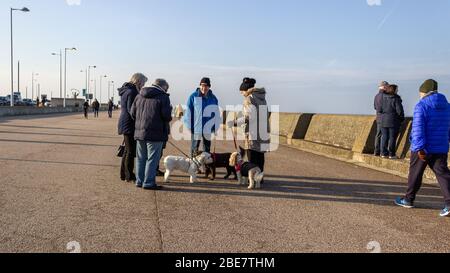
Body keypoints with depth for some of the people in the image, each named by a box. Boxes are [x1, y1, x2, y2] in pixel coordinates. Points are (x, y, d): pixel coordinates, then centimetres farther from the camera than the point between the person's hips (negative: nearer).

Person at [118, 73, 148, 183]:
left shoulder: (126, 91, 15)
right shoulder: (132, 92, -17)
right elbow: (132, 111, -20)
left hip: (125, 124, 10)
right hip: (129, 125, -10)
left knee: (128, 150, 17)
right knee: (131, 151, -2)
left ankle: (124, 174, 25)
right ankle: (129, 176, 5)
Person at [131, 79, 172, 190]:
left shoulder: (139, 96, 12)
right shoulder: (163, 97, -8)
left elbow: (133, 113, 10)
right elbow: (167, 116, -15)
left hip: (139, 132, 7)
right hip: (155, 133, -6)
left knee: (141, 158, 15)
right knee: (152, 158, 0)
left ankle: (139, 181, 21)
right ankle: (149, 183, 1)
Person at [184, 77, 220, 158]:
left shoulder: (213, 98, 3)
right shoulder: (193, 96, -5)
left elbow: (217, 114, 9)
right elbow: (188, 112, -3)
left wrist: (216, 127, 7)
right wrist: (189, 125, -6)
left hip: (208, 129, 3)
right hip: (196, 128, -3)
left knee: (207, 149, 13)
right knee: (194, 148, 6)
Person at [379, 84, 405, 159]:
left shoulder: (383, 97, 2)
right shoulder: (396, 99, -12)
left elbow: (380, 109, 4)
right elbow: (399, 110, -12)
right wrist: (402, 118, 4)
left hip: (383, 121, 5)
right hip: (393, 121, -5)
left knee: (384, 137, 10)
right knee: (392, 138, 2)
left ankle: (384, 153, 13)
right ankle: (391, 154, 6)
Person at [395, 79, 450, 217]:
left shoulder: (422, 106, -12)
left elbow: (418, 129, -20)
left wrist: (419, 148, -21)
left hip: (423, 149, -5)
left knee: (415, 174, 8)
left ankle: (409, 200, 21)